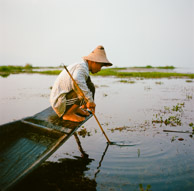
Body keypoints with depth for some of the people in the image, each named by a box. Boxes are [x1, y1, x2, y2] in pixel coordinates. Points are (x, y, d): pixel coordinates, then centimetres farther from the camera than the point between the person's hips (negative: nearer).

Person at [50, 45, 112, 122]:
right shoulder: (82, 67, -18)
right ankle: (68, 114, -10)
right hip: (60, 104, -10)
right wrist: (90, 100, -33)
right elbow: (76, 82, -41)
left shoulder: (78, 66, 13)